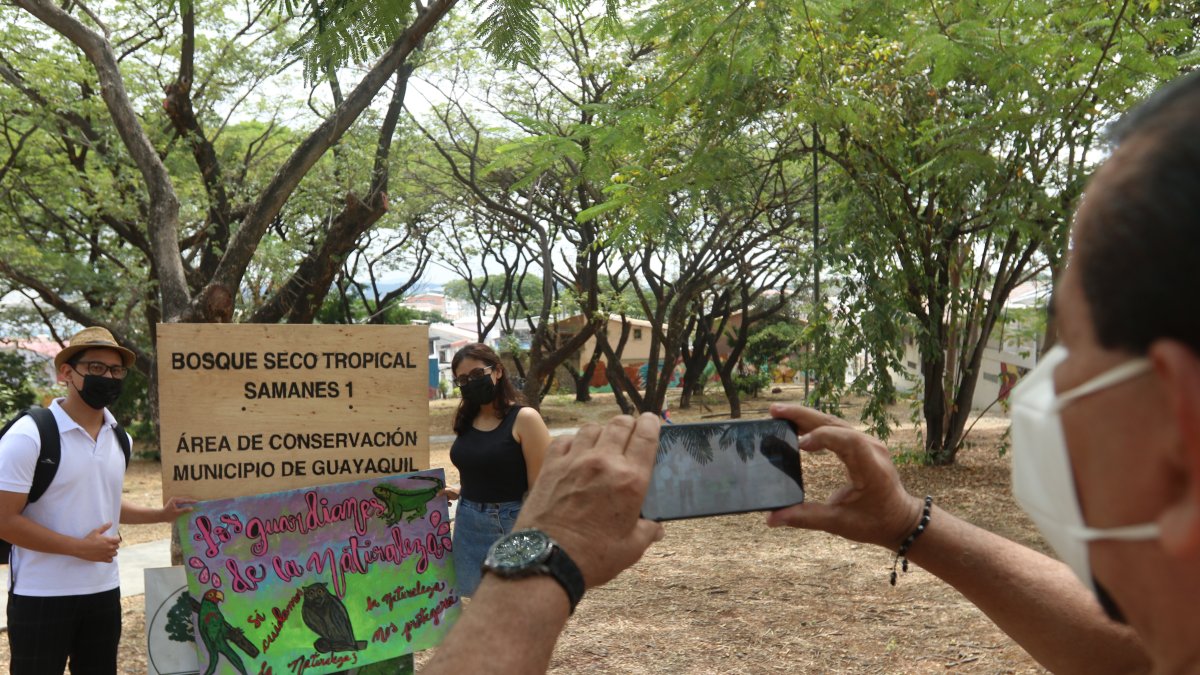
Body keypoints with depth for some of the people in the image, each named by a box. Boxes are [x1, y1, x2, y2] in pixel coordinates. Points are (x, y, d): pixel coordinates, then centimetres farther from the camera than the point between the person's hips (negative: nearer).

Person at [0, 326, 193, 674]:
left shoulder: (118, 438, 7)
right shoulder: (29, 436, -14)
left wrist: (161, 514, 9)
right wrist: (80, 547, -17)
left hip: (103, 592, 6)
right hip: (41, 596, -6)